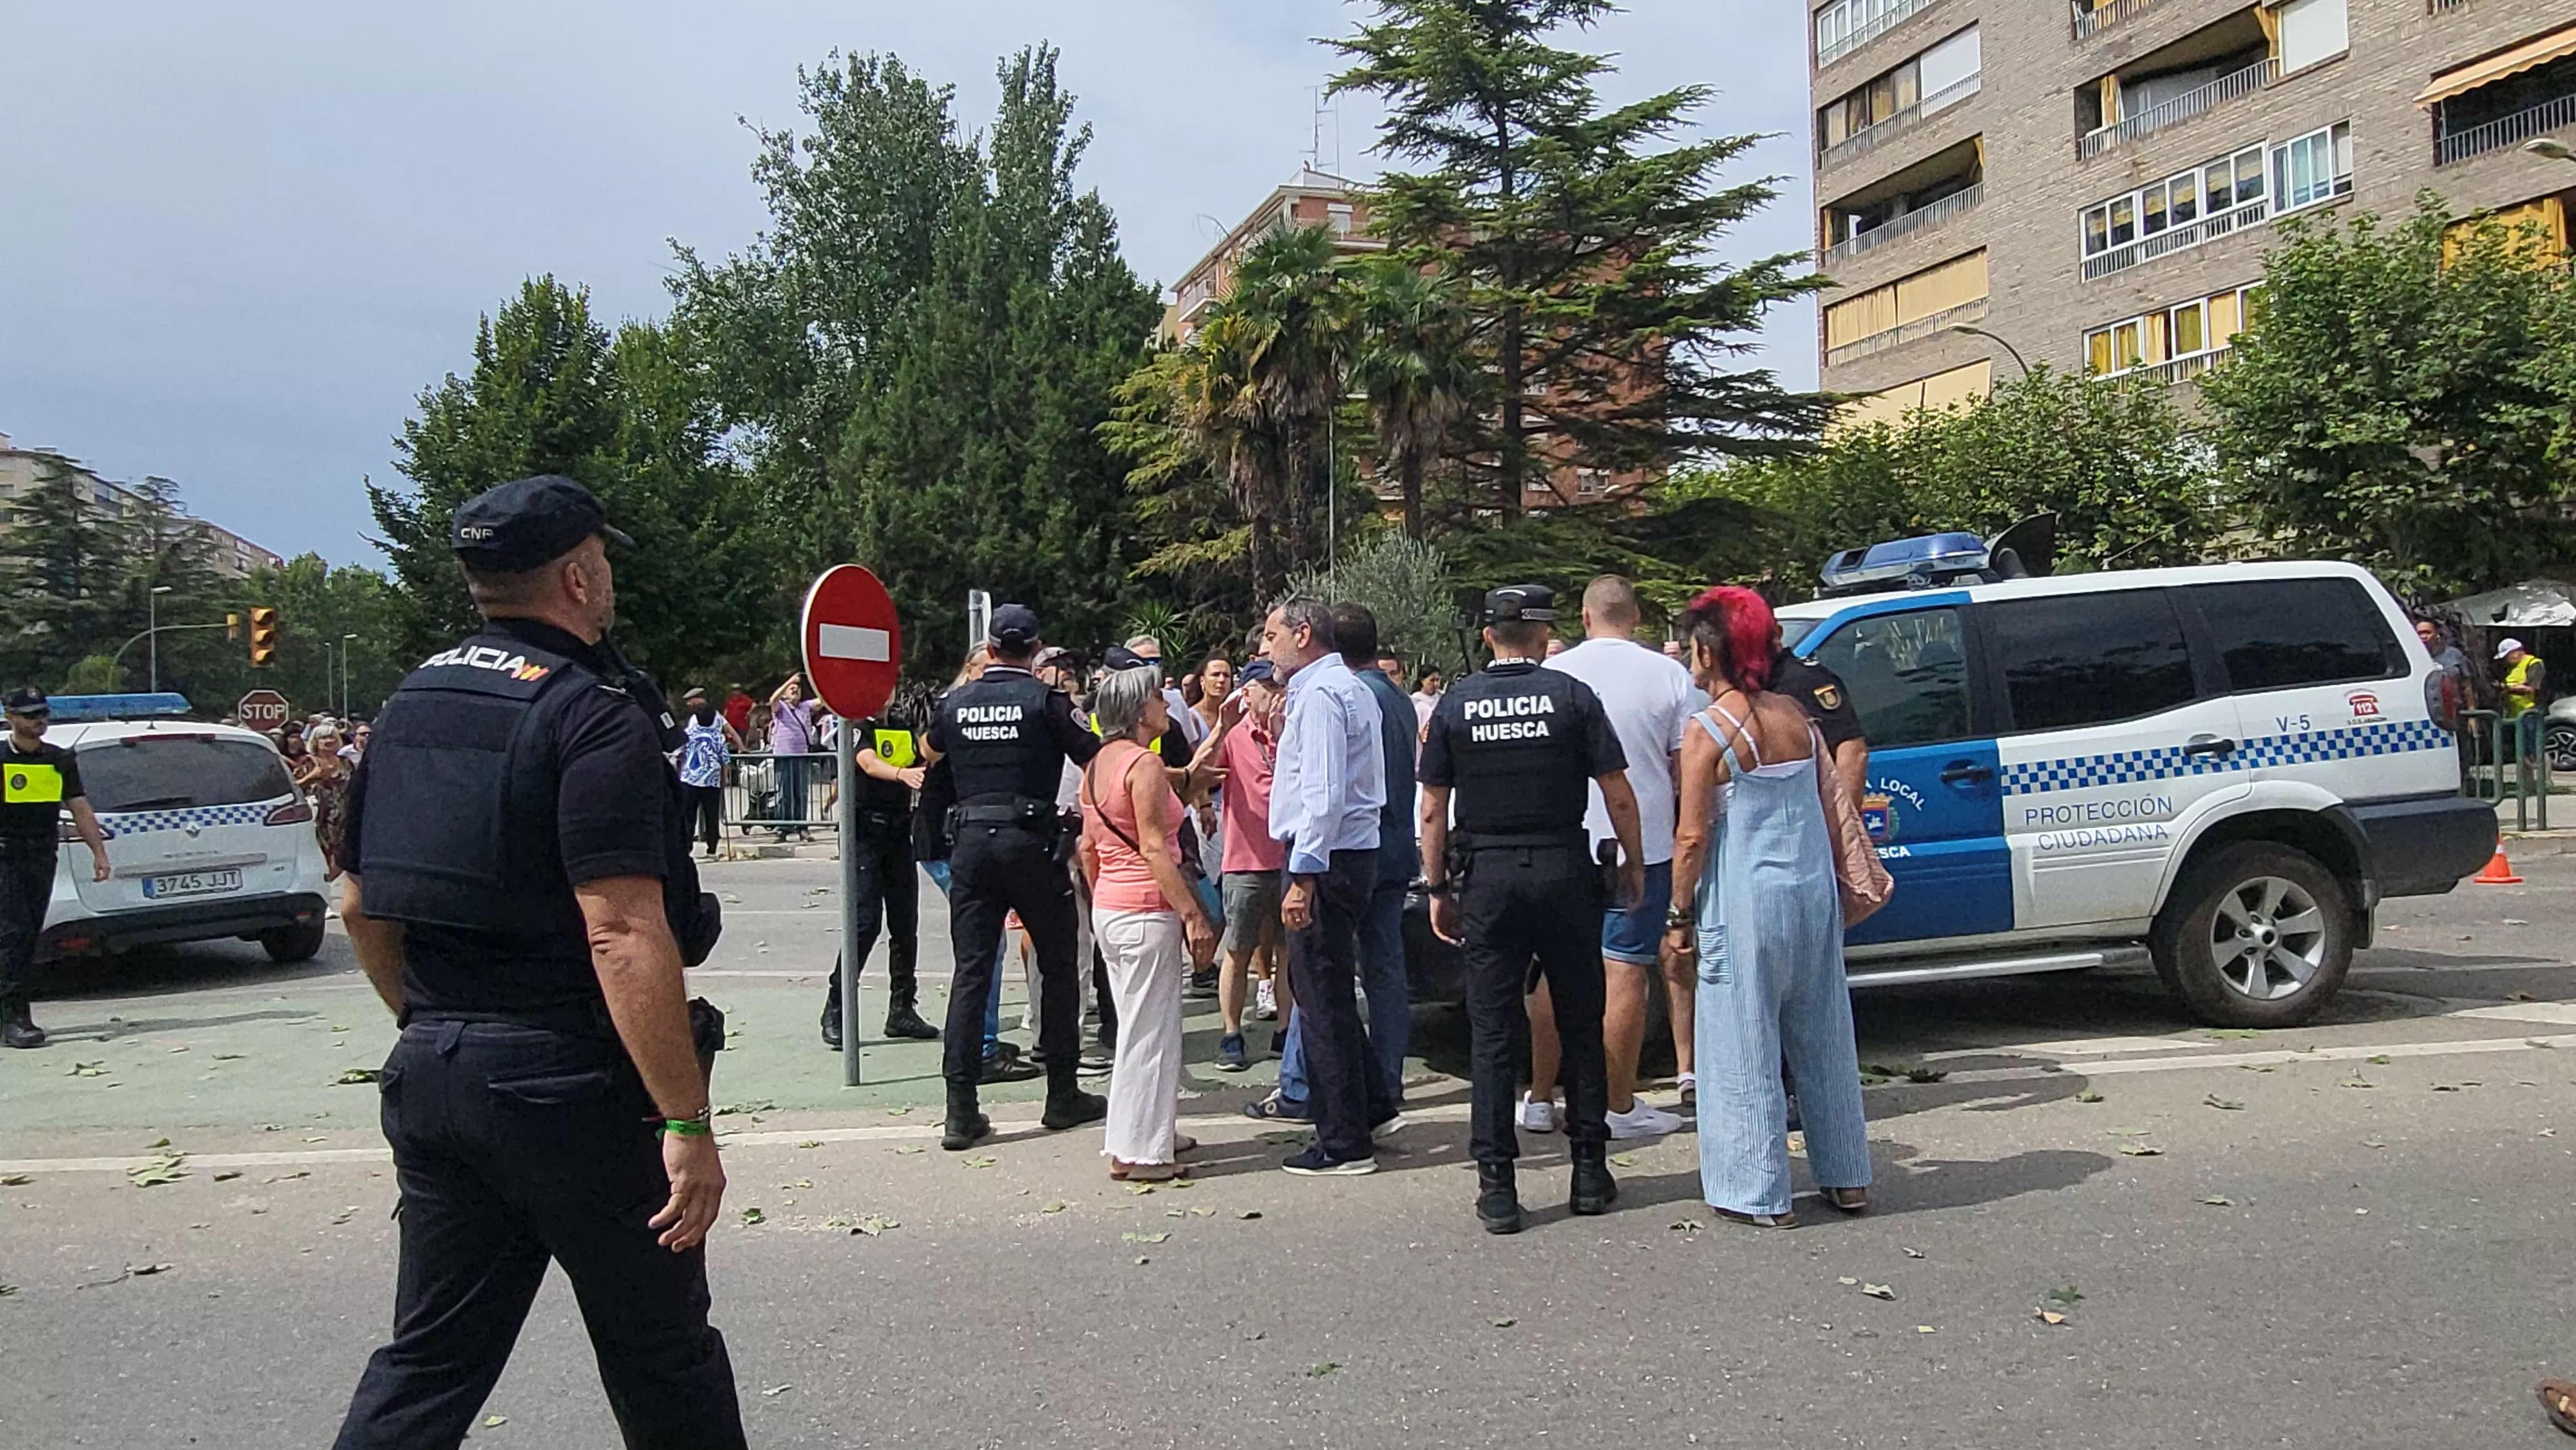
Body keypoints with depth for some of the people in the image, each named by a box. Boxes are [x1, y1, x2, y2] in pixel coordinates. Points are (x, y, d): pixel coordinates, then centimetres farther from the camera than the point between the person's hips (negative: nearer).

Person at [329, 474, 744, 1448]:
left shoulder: (412, 704, 9)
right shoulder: (597, 717, -16)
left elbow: (361, 906, 15)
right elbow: (623, 937, -24)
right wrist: (687, 1124, -22)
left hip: (428, 1077, 8)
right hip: (571, 1088, -7)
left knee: (428, 1363, 17)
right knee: (662, 1362, 9)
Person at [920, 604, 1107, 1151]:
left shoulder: (956, 702, 8)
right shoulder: (1046, 700, -5)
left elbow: (929, 750, 29)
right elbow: (1095, 758, -5)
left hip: (971, 842, 3)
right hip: (1030, 841, -3)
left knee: (971, 972, 4)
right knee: (1058, 966, 10)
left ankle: (961, 1112, 1)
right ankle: (1063, 1095, 17)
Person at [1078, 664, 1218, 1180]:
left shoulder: (1097, 765, 12)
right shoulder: (1145, 764, -15)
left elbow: (1088, 848, 16)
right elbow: (1154, 849, -19)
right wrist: (1193, 914, -18)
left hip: (1109, 909, 10)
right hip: (1147, 911, -9)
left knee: (1138, 1026, 17)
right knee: (1149, 1030, -2)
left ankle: (1152, 1133, 27)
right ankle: (1137, 1150, 4)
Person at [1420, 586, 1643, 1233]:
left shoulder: (1456, 704, 4)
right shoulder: (1572, 695, -1)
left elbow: (1432, 811, 4)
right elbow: (1618, 795, -2)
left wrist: (1438, 889, 12)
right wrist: (1634, 863, 11)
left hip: (1486, 876, 1)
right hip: (1563, 869, -1)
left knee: (1492, 1033, 5)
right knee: (1580, 1023, 11)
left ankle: (1497, 1186, 6)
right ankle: (1590, 1171, 18)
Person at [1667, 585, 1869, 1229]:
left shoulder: (1708, 730, -13)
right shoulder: (1796, 717, 6)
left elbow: (1693, 836, -13)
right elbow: (1828, 806, 12)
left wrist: (1679, 916, -4)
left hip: (1746, 903, -7)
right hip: (1814, 893, 7)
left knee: (1745, 1048, 3)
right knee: (1822, 1037, 16)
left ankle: (1759, 1193, 10)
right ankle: (1846, 1179, 26)